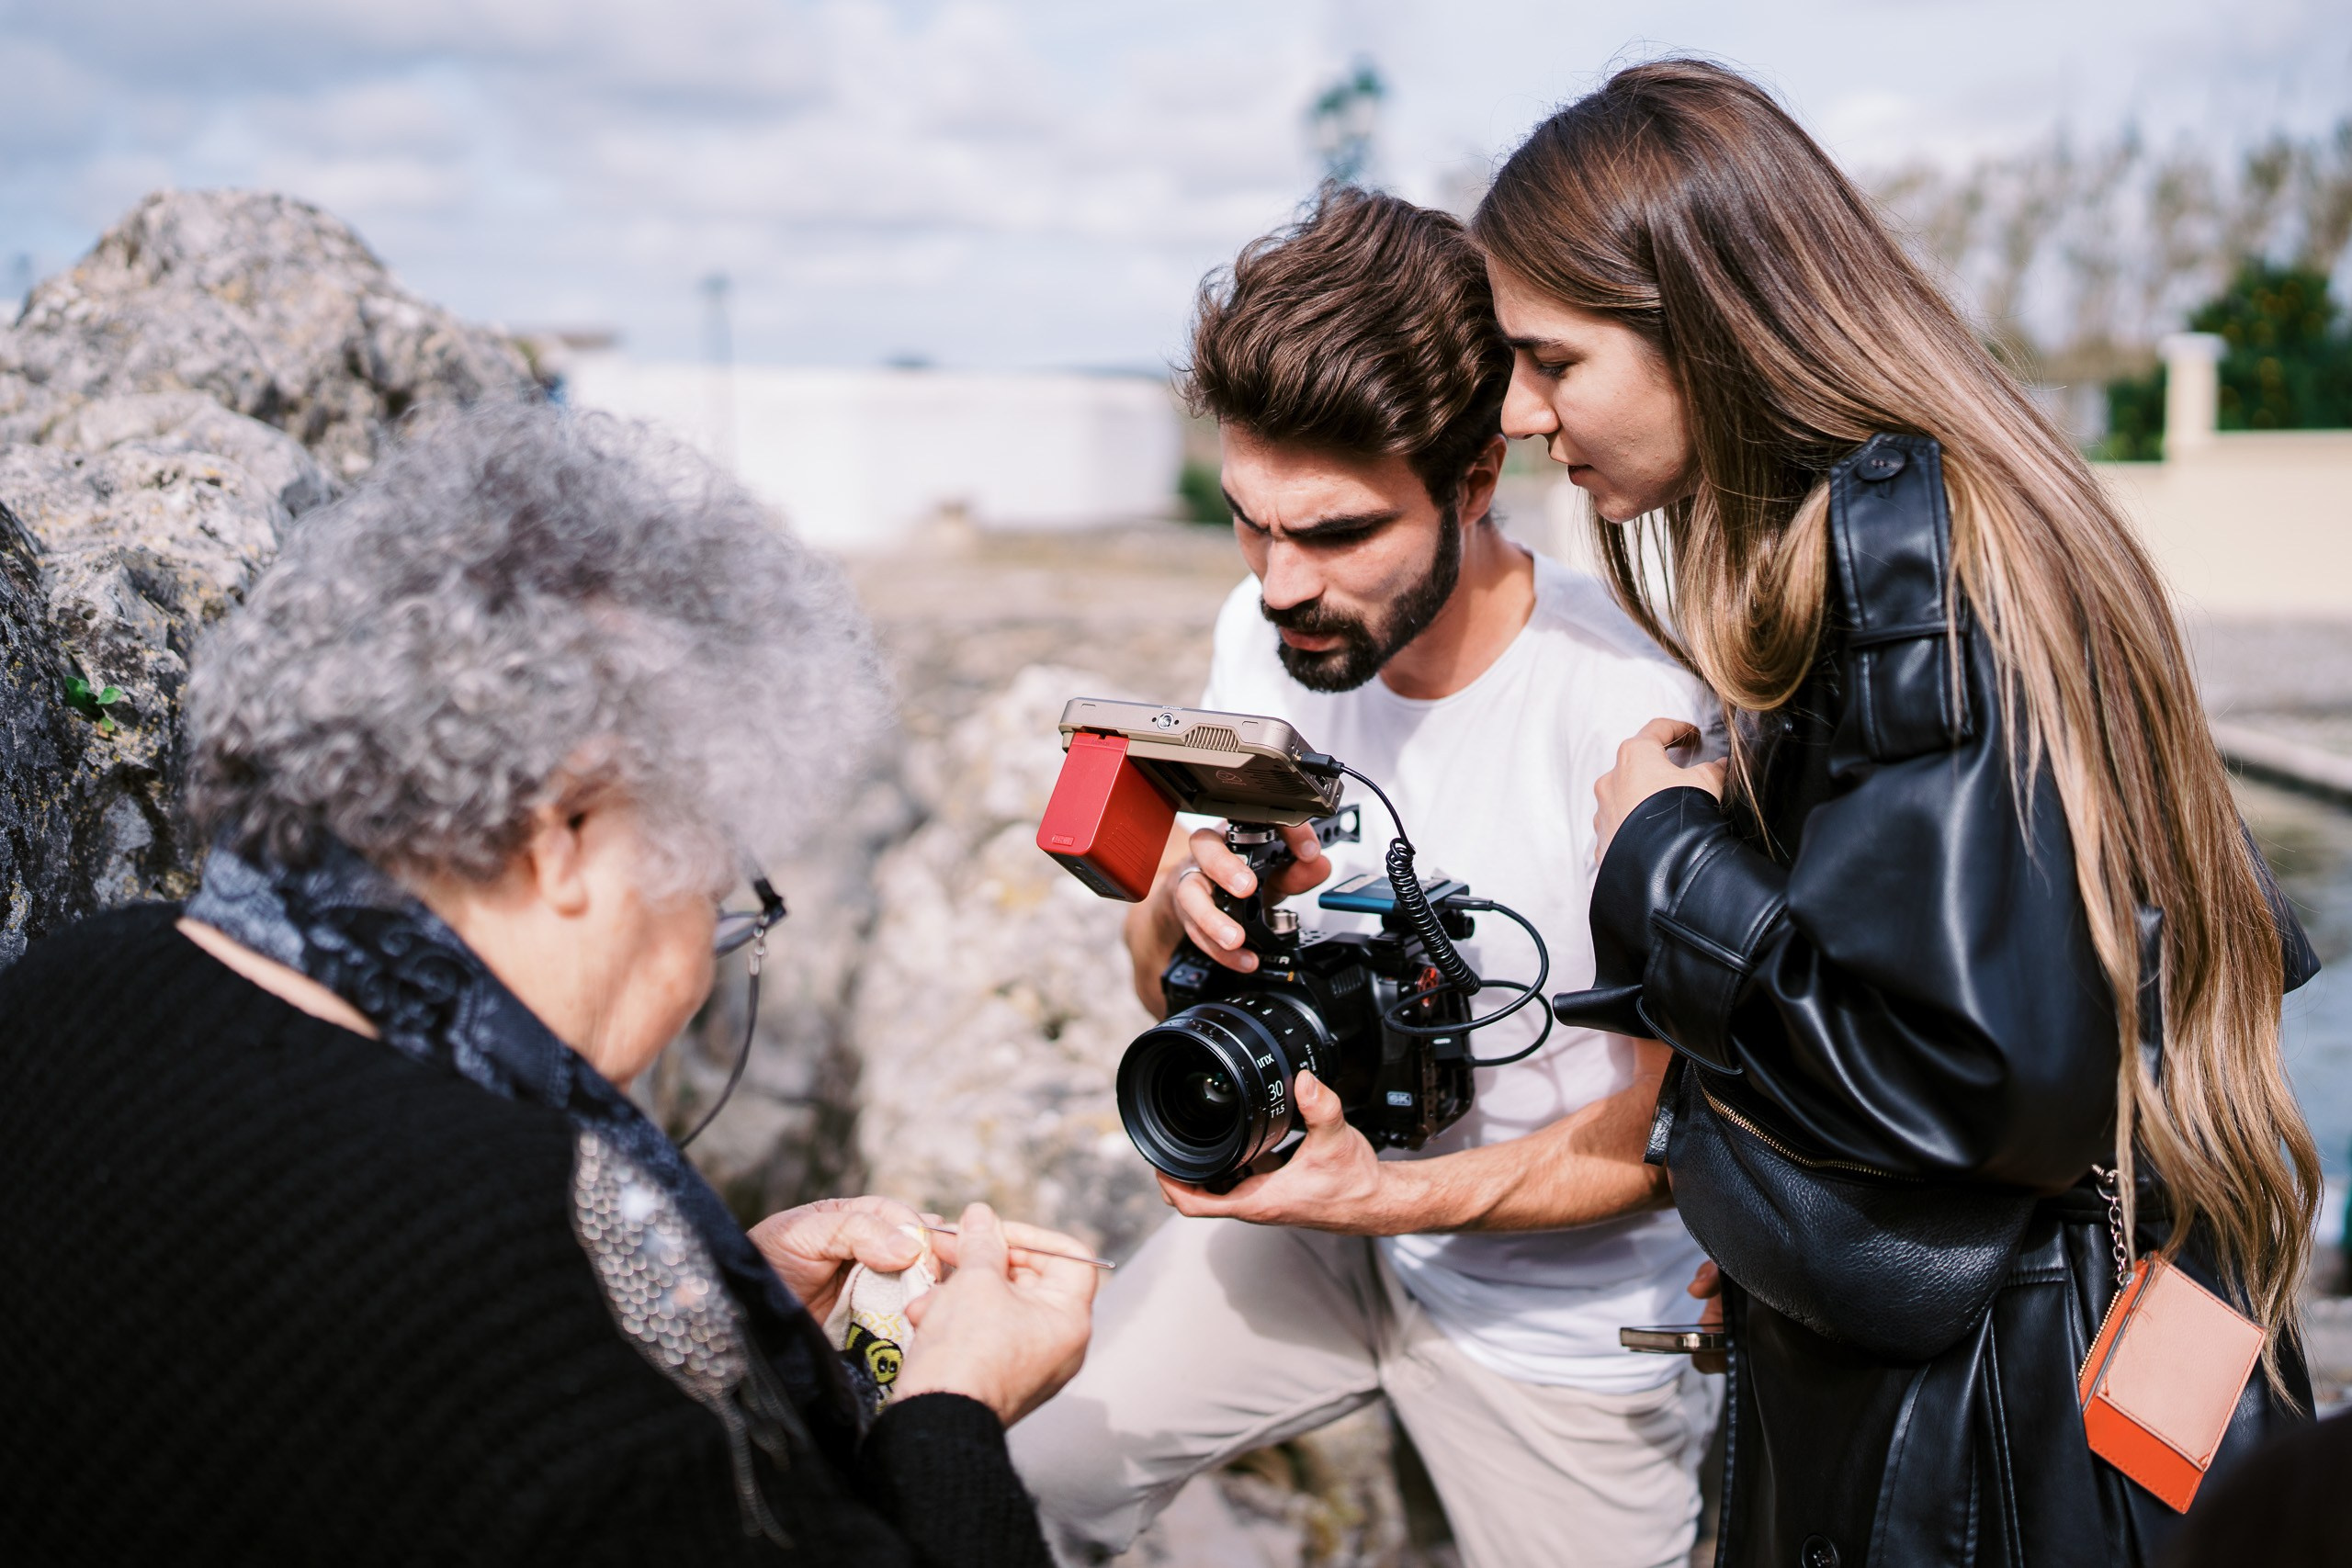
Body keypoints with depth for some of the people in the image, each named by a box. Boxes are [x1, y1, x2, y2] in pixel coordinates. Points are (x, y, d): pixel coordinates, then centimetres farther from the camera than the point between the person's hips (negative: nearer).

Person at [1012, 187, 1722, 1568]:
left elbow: (1676, 1123, -20)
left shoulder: (1639, 716, -29)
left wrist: (1386, 1196, -33)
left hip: (1565, 1317, -4)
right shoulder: (1266, 634, -11)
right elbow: (1166, 990, -3)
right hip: (1326, 1202, 5)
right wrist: (1186, 906, -27)